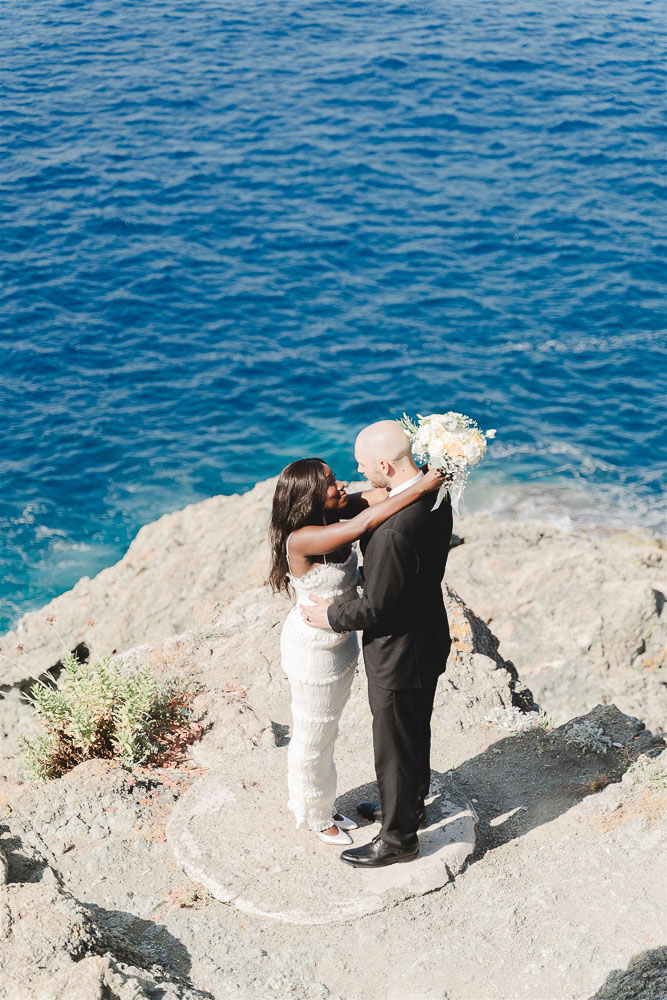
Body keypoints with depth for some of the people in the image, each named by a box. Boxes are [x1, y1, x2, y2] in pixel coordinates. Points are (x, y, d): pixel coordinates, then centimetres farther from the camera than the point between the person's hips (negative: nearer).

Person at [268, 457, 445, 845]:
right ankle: (315, 817, 40)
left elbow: (376, 496, -15)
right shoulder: (302, 539, -34)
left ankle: (321, 805, 49)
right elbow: (361, 526, -43)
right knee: (313, 738, 16)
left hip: (340, 641, 8)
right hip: (314, 650, -8)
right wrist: (420, 488, -41)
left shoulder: (331, 515, -11)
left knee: (326, 730, 27)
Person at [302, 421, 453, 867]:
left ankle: (398, 838, 32)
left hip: (400, 652, -9)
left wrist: (332, 615, -9)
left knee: (395, 747, 12)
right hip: (429, 635, 9)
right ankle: (410, 805, 51)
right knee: (415, 731, 29)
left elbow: (378, 608, -26)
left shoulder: (395, 530, -36)